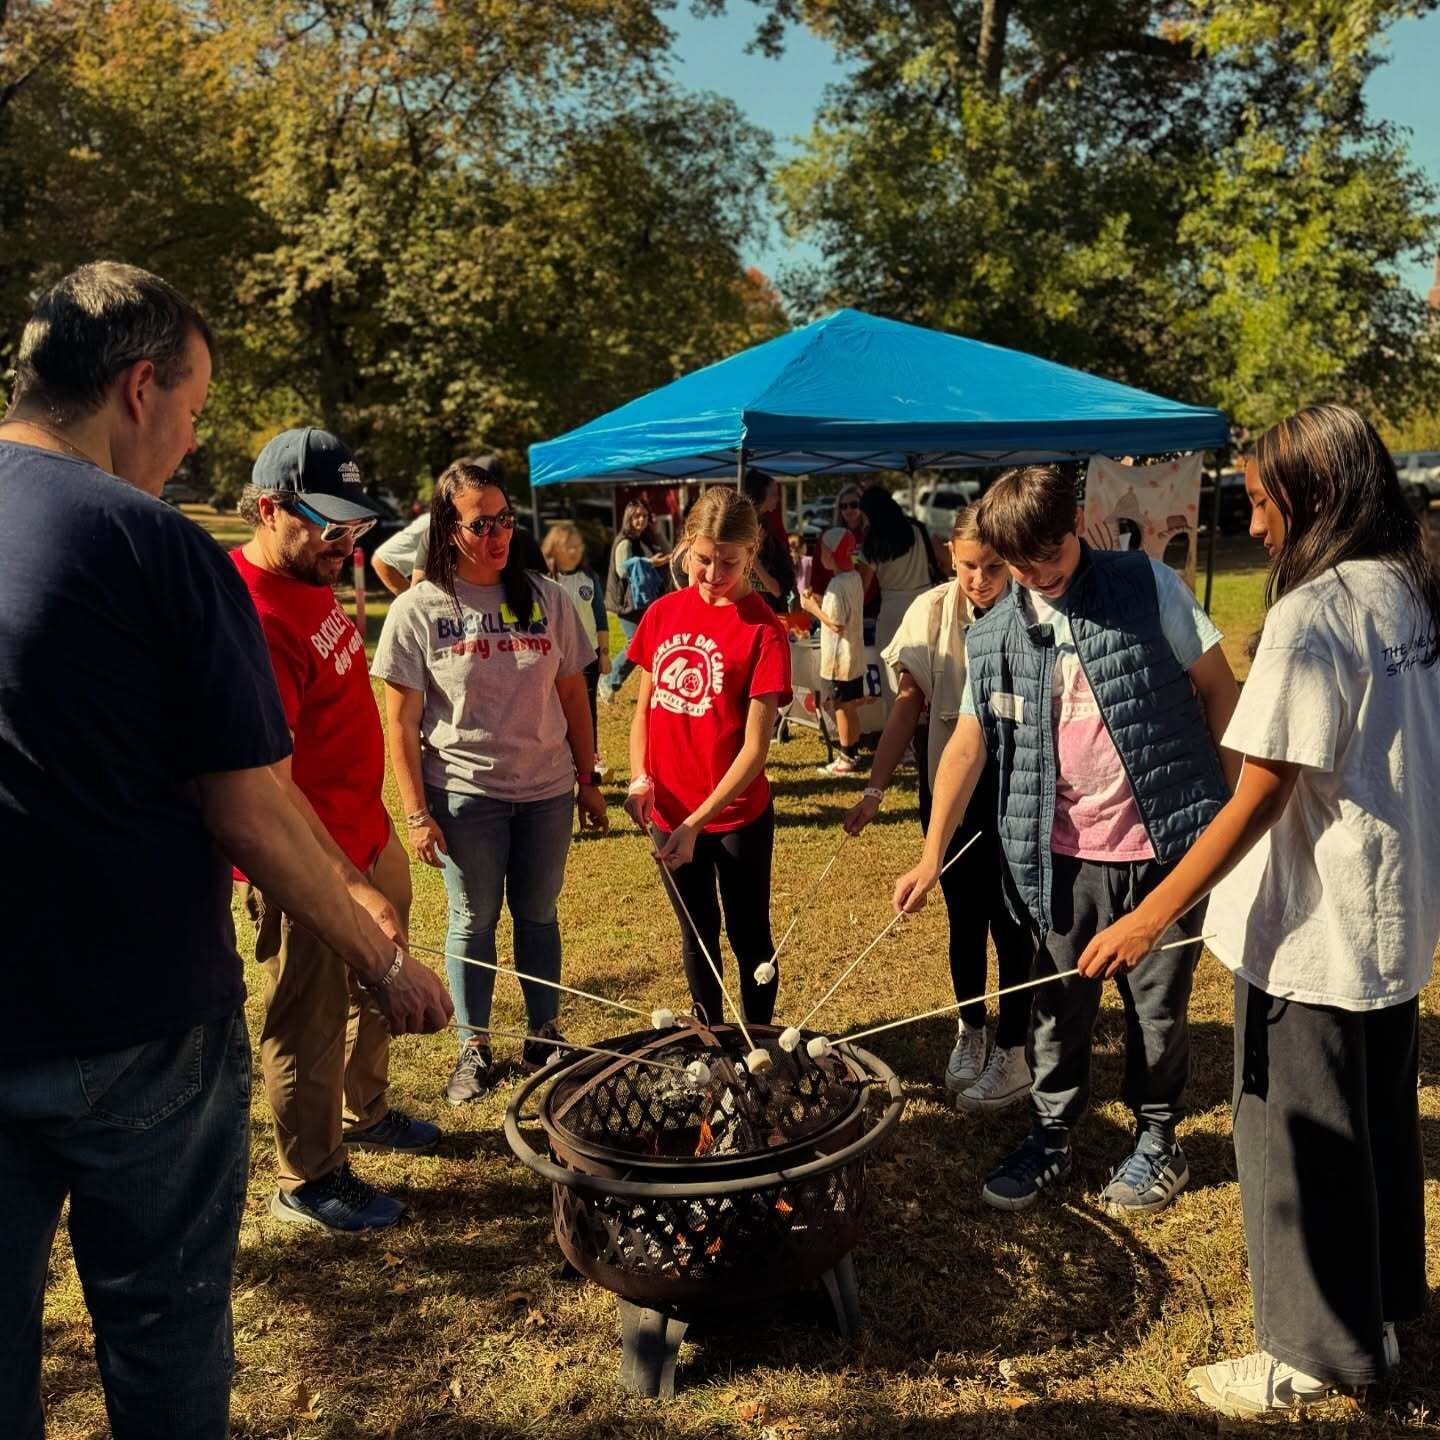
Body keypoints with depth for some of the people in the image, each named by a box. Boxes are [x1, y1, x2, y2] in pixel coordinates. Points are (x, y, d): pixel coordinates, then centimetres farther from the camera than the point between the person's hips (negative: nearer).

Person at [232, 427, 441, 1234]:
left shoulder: (313, 579, 4)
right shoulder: (255, 616, -26)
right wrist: (350, 886, -34)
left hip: (370, 833, 10)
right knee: (310, 1024, 8)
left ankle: (366, 1114, 47)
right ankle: (308, 1183, 27)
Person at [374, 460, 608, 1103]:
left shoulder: (547, 599, 1)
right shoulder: (419, 609, -7)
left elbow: (572, 696, 8)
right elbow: (401, 722, -6)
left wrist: (587, 781, 10)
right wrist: (417, 814, -9)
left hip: (546, 790, 2)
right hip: (464, 793, -2)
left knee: (538, 916, 14)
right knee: (472, 921, 9)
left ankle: (544, 1037, 31)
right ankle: (474, 1049, 26)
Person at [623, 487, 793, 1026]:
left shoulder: (762, 631, -14)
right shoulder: (663, 613, 2)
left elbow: (756, 747, -16)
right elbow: (644, 707, 10)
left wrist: (696, 823, -21)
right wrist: (639, 778, -7)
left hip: (737, 815, -4)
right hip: (669, 811, 5)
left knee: (748, 937, 11)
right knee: (697, 934, 20)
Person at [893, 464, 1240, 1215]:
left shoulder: (1148, 588, -7)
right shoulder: (994, 636, 1)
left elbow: (1217, 688, -1)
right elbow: (966, 745, 4)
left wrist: (1235, 804, -2)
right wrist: (931, 856, 2)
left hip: (1163, 841, -2)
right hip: (1064, 853, 2)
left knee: (1157, 1005, 10)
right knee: (1058, 1005, 11)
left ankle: (1157, 1142, 32)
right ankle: (1048, 1138, 31)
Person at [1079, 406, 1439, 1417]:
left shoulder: (1312, 614, -21)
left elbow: (1259, 797, -23)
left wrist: (1155, 915, -19)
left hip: (1316, 926, -9)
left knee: (1296, 1138, 7)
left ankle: (1314, 1353, 23)